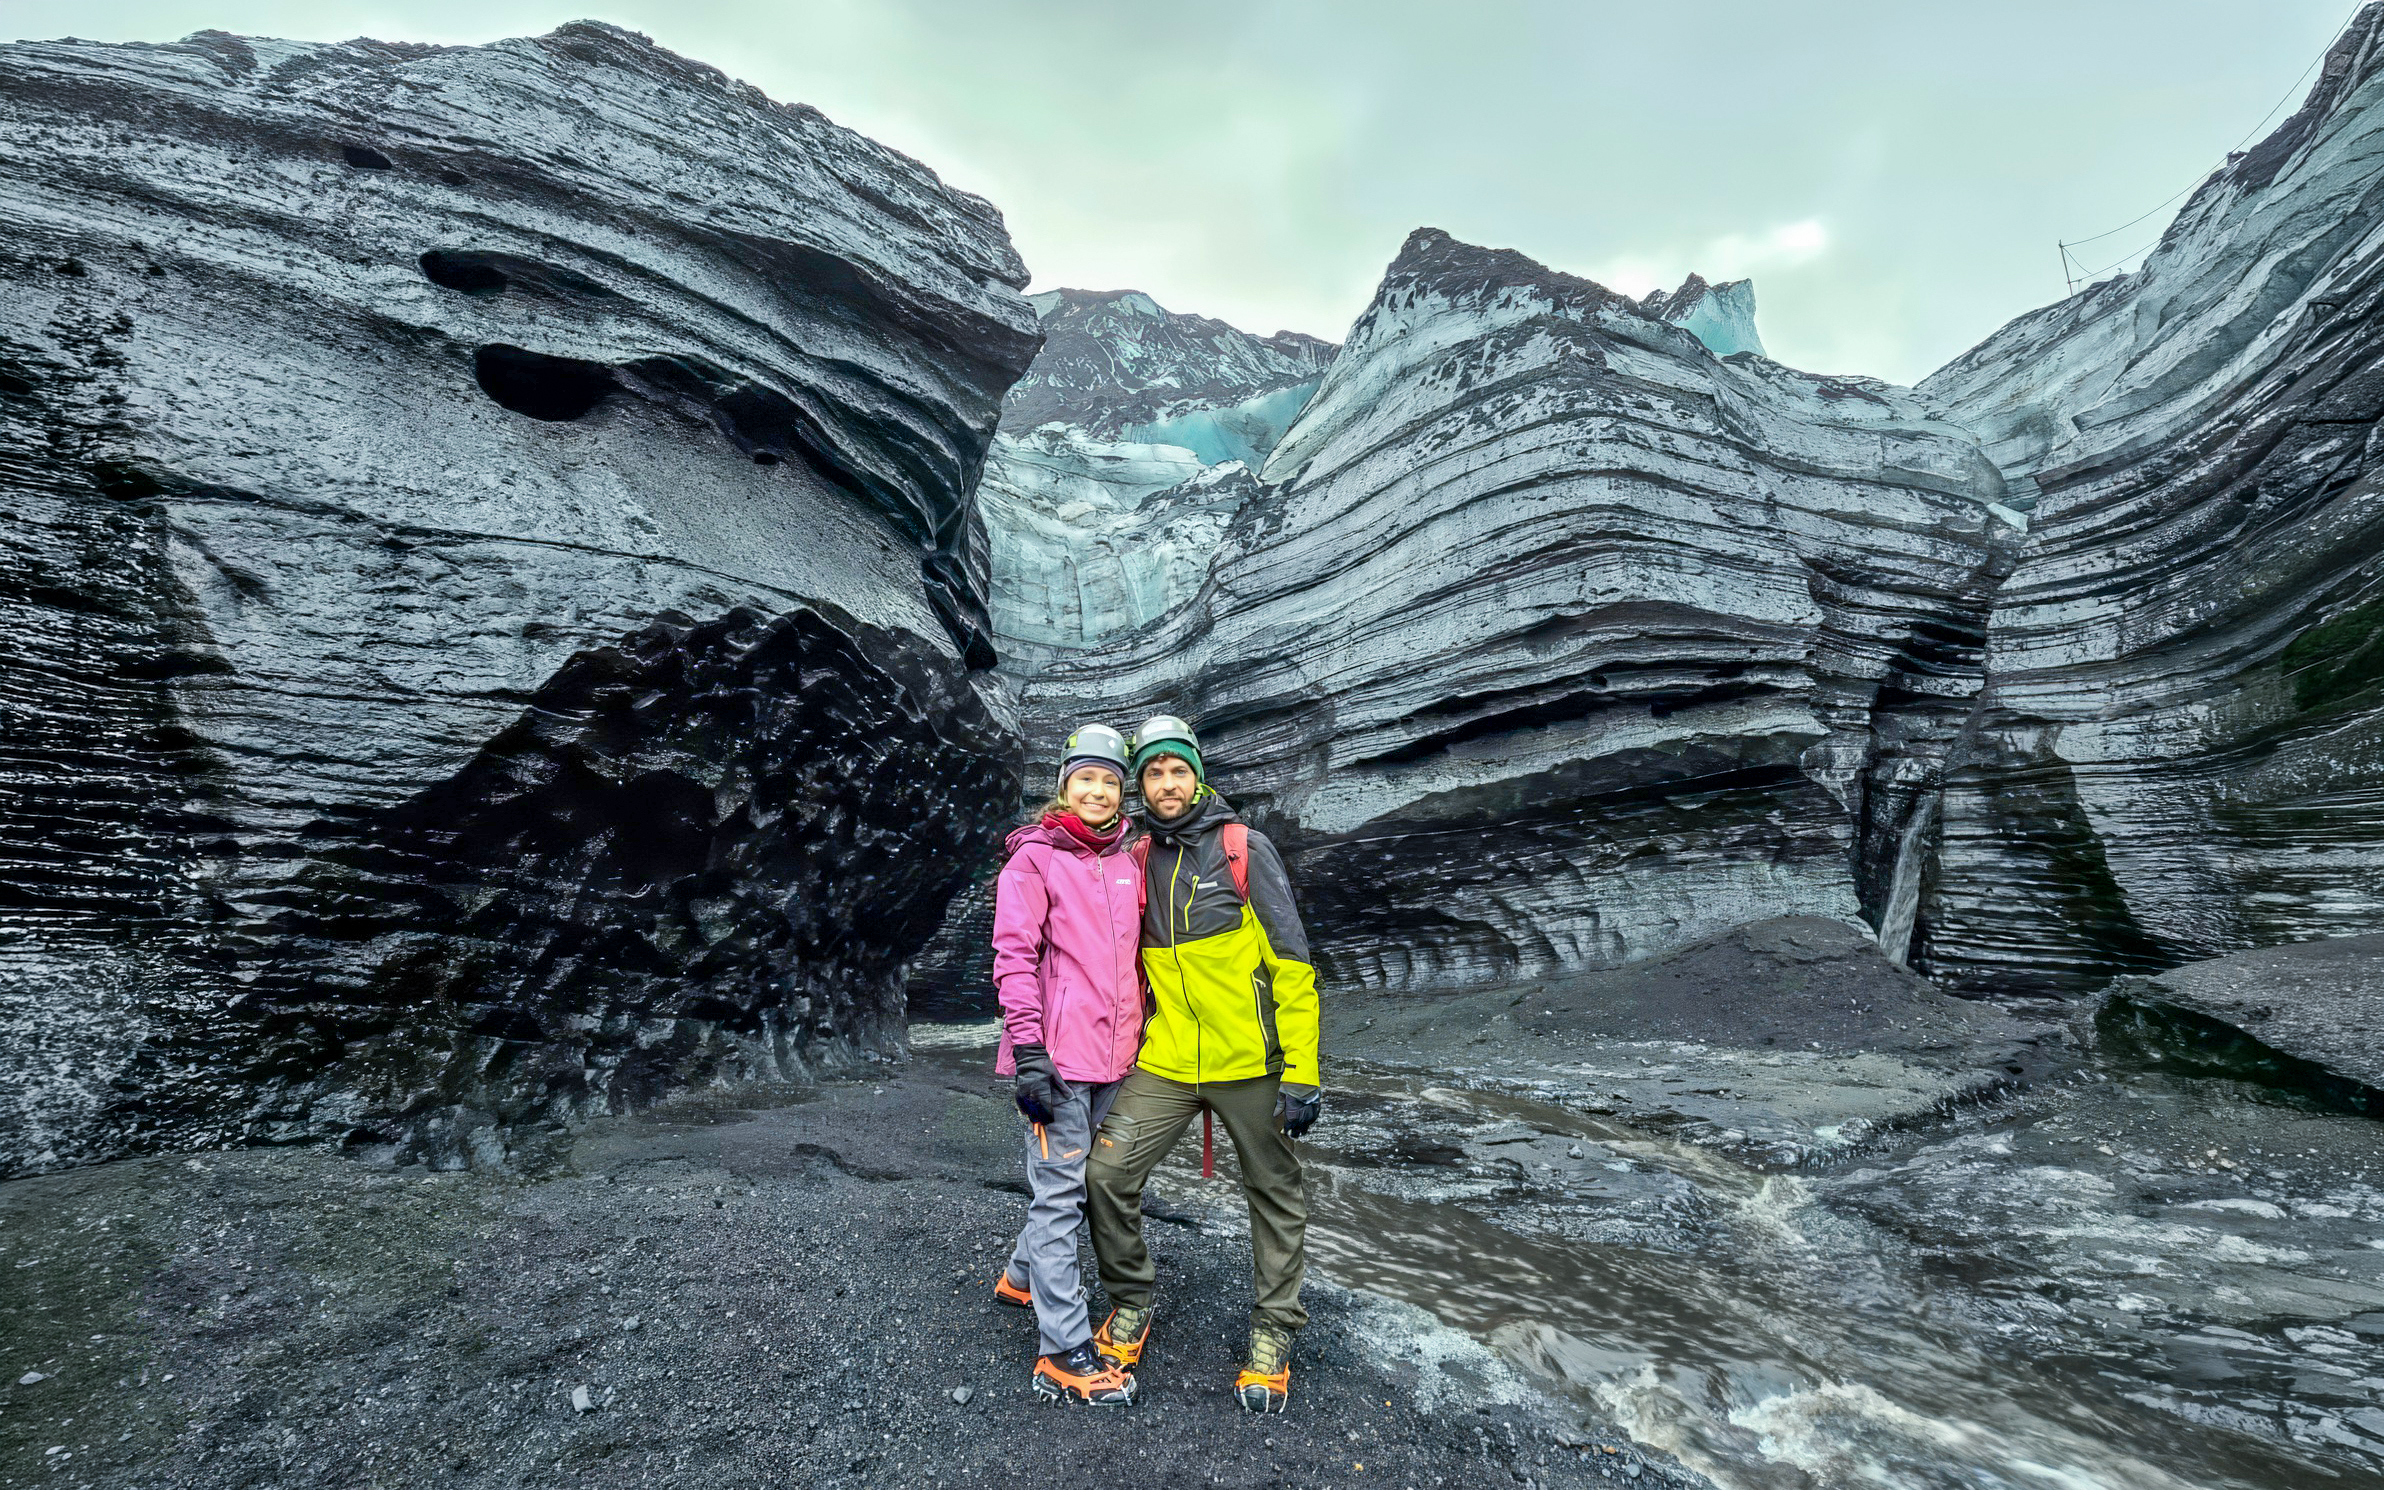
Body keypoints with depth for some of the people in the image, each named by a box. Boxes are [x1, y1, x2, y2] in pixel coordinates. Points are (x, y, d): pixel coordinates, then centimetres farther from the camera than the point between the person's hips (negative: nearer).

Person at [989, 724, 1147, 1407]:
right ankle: (1065, 1356, 9)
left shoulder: (1126, 860, 11)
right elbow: (1014, 956, -11)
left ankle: (1022, 1275, 44)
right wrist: (1028, 1051, -17)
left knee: (1080, 1180, 20)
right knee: (1060, 1193, -1)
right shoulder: (1034, 857, -7)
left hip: (1111, 1052, 7)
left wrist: (1138, 1033, 18)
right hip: (1058, 1054, -7)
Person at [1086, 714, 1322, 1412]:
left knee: (1275, 1195, 10)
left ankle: (1273, 1331, 31)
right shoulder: (1137, 861, 6)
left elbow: (1291, 964, -9)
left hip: (1249, 1062, -3)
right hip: (1165, 1063, 3)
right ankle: (1131, 1301, 21)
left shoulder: (1245, 849, -7)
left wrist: (1302, 1070, -14)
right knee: (1106, 1174, -4)